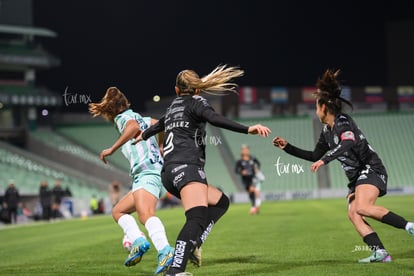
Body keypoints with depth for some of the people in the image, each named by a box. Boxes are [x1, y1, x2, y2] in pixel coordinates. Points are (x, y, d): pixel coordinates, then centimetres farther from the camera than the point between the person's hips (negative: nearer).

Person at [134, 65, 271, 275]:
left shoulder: (173, 107, 28)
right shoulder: (196, 102, 7)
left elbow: (157, 125, 48)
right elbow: (214, 119, -14)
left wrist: (143, 136, 71)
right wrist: (247, 129, -24)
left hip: (169, 173, 8)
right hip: (186, 167, -8)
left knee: (220, 201, 17)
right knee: (198, 217, -24)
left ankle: (192, 244, -6)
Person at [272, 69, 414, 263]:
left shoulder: (343, 122, -12)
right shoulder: (327, 131, 14)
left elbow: (348, 143, -33)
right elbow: (315, 156, 25)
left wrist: (324, 160, -41)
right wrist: (287, 147, 22)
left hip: (371, 170, -8)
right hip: (357, 176, 8)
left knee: (362, 207, -30)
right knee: (353, 214, -12)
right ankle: (380, 252, -21)